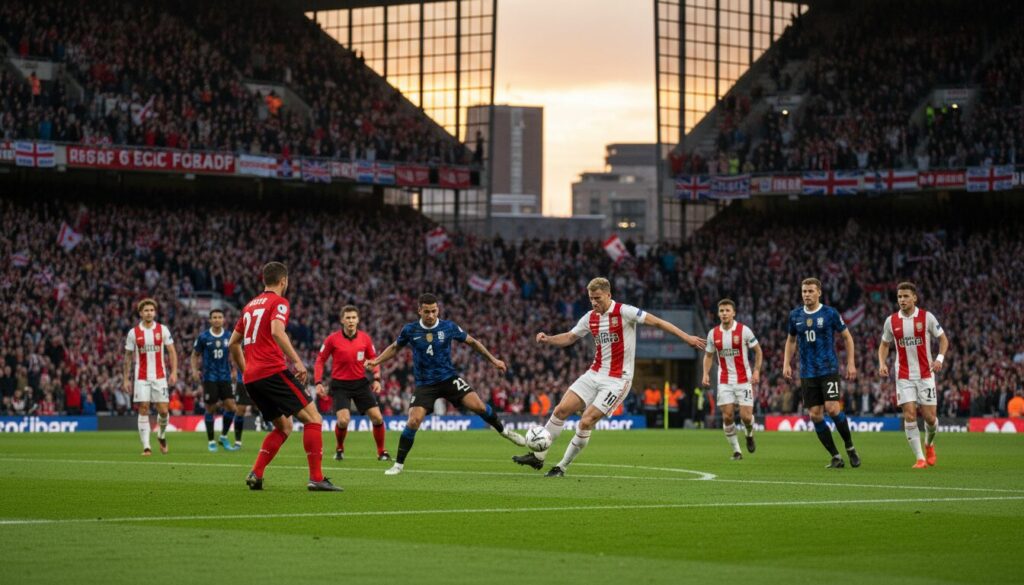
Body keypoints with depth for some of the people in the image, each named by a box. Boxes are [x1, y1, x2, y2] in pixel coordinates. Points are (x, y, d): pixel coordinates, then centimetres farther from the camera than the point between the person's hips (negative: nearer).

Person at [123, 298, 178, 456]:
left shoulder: (162, 330, 2)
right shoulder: (133, 333, 2)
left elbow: (172, 352, 4)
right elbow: (128, 357, 8)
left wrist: (174, 372, -7)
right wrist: (126, 379, 5)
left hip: (160, 377, 0)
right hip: (141, 378, 0)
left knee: (163, 410, -2)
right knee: (143, 410, -7)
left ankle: (162, 436, 27)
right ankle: (146, 447, -5)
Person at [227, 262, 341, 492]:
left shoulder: (251, 305, 22)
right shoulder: (279, 302, -2)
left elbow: (233, 343, 26)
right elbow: (276, 331, -22)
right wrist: (297, 361, -23)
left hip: (251, 378, 8)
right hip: (273, 371, -8)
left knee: (283, 427, 19)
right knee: (313, 418, -5)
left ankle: (256, 474, 5)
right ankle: (316, 478, -13)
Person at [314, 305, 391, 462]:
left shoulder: (365, 338, -1)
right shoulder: (333, 339, -8)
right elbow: (320, 360, -1)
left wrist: (377, 379, -5)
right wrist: (318, 382, -9)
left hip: (361, 383, 3)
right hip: (340, 384, -3)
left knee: (377, 417, -4)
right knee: (343, 420, -18)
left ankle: (381, 452, 14)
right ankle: (339, 449, 11)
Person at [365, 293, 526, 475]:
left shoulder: (449, 327, -6)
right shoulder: (410, 330, -5)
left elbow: (472, 342, 9)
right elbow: (395, 348, 14)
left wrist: (493, 360, 11)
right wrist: (376, 361, 2)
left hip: (449, 378, 0)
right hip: (424, 384, 0)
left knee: (478, 406, -17)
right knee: (413, 421, -16)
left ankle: (503, 431, 12)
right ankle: (398, 464, 0)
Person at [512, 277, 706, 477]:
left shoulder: (624, 312, -13)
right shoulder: (590, 318, 6)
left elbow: (657, 322, -12)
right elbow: (570, 337, 18)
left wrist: (686, 337, -16)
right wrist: (548, 339, -1)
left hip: (617, 380, -6)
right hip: (594, 375, 6)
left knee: (586, 422, -13)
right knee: (561, 409, -4)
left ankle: (562, 466, 0)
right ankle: (538, 456, 6)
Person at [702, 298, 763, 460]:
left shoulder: (744, 331, -7)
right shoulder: (713, 334, 3)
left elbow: (758, 351, 2)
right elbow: (708, 355, 15)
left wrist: (756, 371, -9)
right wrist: (706, 374, 0)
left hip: (744, 379, -2)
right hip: (724, 381, 2)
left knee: (746, 416, -8)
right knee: (727, 416, -6)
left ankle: (749, 435, 27)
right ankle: (736, 451, 6)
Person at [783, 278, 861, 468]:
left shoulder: (830, 314, -4)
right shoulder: (795, 315, 7)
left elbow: (847, 337, 4)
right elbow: (791, 340, 21)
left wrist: (851, 363, -1)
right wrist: (786, 364, 11)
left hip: (829, 369, -4)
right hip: (807, 373, 4)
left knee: (832, 409, -17)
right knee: (815, 415, -2)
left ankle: (850, 447, 5)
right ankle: (835, 457, 7)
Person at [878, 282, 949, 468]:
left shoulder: (927, 317, -4)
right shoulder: (891, 321, 2)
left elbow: (943, 339, 4)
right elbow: (884, 344, 15)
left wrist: (940, 358, -13)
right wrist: (882, 363, -3)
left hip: (925, 374, -1)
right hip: (904, 375, 1)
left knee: (930, 417, -2)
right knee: (909, 415, -11)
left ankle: (929, 444, 31)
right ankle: (920, 458, -4)